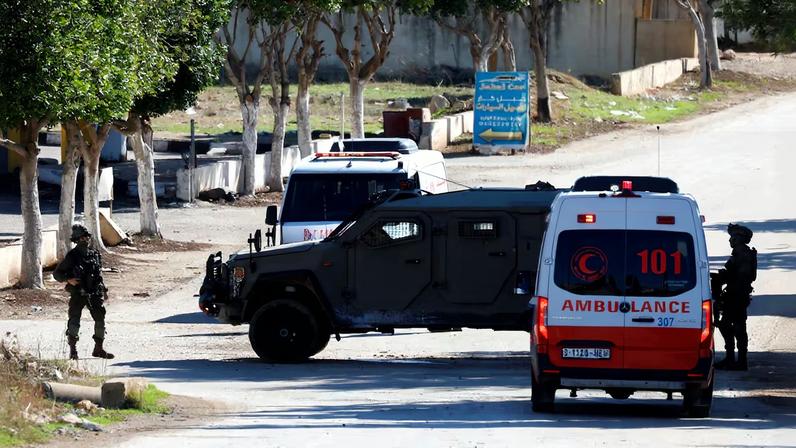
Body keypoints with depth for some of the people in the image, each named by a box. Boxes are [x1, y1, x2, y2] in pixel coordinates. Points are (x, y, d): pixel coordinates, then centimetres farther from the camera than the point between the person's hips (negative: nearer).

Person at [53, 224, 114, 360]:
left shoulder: (95, 255, 8)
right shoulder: (72, 256, -7)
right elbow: (57, 273, -2)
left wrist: (103, 290, 17)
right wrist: (68, 279, -19)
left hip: (94, 294, 5)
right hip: (78, 294, -5)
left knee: (100, 319, 3)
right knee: (74, 322, -9)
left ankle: (98, 348, 15)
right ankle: (73, 350, 2)